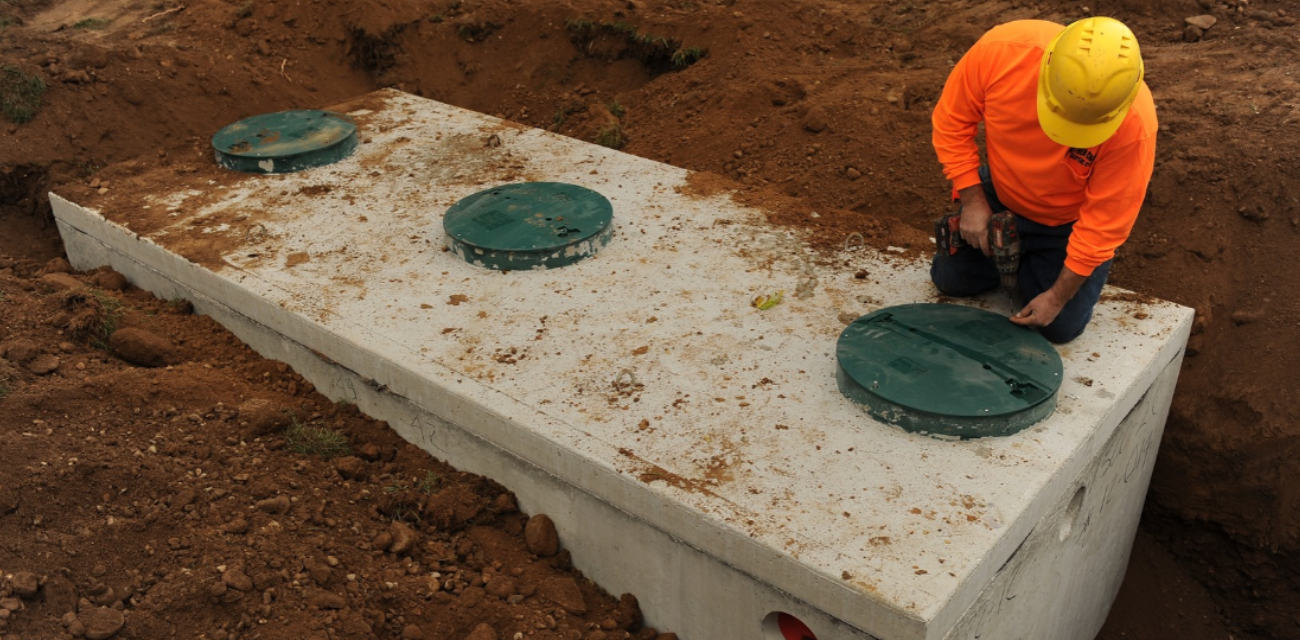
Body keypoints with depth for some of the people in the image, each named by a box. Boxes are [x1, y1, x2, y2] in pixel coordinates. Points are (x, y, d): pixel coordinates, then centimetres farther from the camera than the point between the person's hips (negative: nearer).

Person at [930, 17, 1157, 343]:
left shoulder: (1134, 125, -36)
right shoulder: (1000, 50, -33)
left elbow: (1105, 219, -26)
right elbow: (952, 122, -16)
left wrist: (1059, 296, -19)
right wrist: (972, 200, -19)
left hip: (1069, 223, -2)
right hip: (1000, 198, 2)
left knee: (1060, 327, -1)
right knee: (950, 280, 8)